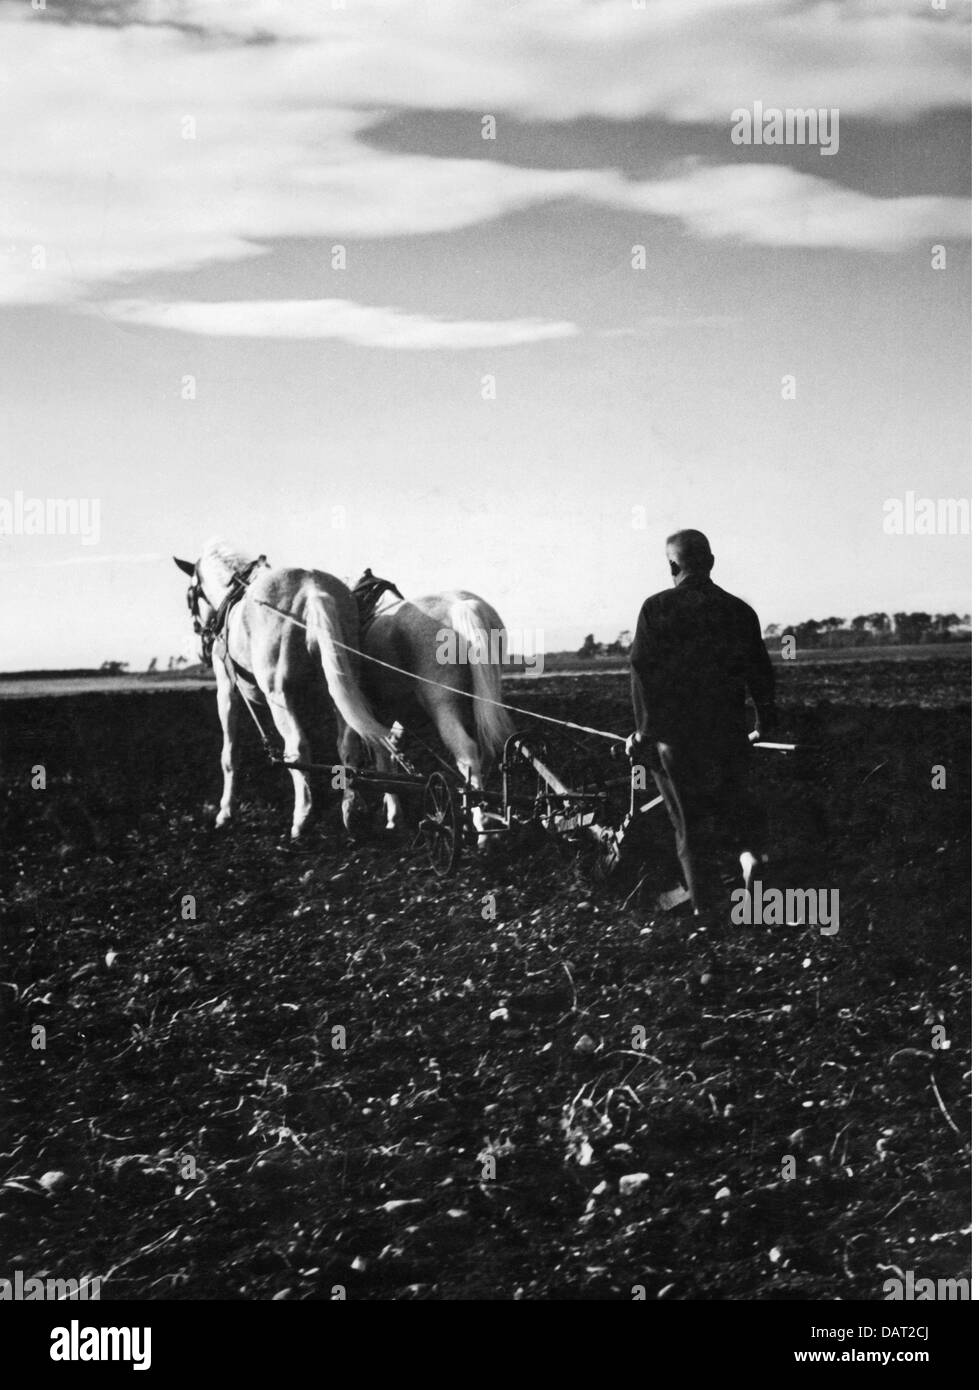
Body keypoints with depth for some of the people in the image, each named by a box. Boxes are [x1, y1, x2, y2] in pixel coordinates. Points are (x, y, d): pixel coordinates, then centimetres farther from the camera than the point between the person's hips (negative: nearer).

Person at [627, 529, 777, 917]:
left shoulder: (656, 608, -6)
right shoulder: (739, 610, 3)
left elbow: (642, 670, -7)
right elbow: (759, 671, 7)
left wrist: (645, 729, -1)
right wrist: (765, 720, 20)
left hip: (674, 729, -2)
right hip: (727, 728, 2)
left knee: (689, 815, 6)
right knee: (730, 799, 20)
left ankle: (705, 903, 7)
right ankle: (749, 849, -9)